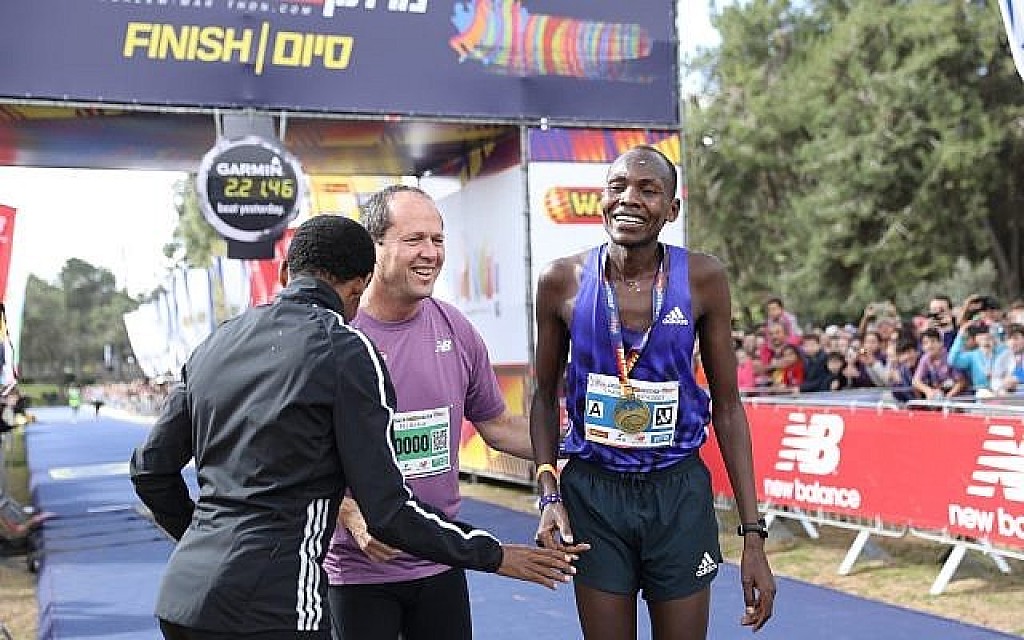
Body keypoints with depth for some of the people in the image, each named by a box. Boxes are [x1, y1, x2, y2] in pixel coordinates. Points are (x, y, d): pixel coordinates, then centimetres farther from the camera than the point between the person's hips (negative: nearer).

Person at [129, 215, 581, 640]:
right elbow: (387, 510, -10)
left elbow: (150, 467, 17)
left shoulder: (215, 342, 10)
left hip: (180, 595, 7)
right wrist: (494, 555, 1)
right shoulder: (349, 353, -9)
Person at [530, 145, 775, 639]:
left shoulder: (702, 278, -8)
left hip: (678, 491, 0)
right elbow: (546, 397, 5)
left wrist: (753, 534, -4)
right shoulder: (563, 281, -6)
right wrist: (549, 495, -7)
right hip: (592, 491, 0)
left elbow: (728, 407, -2)